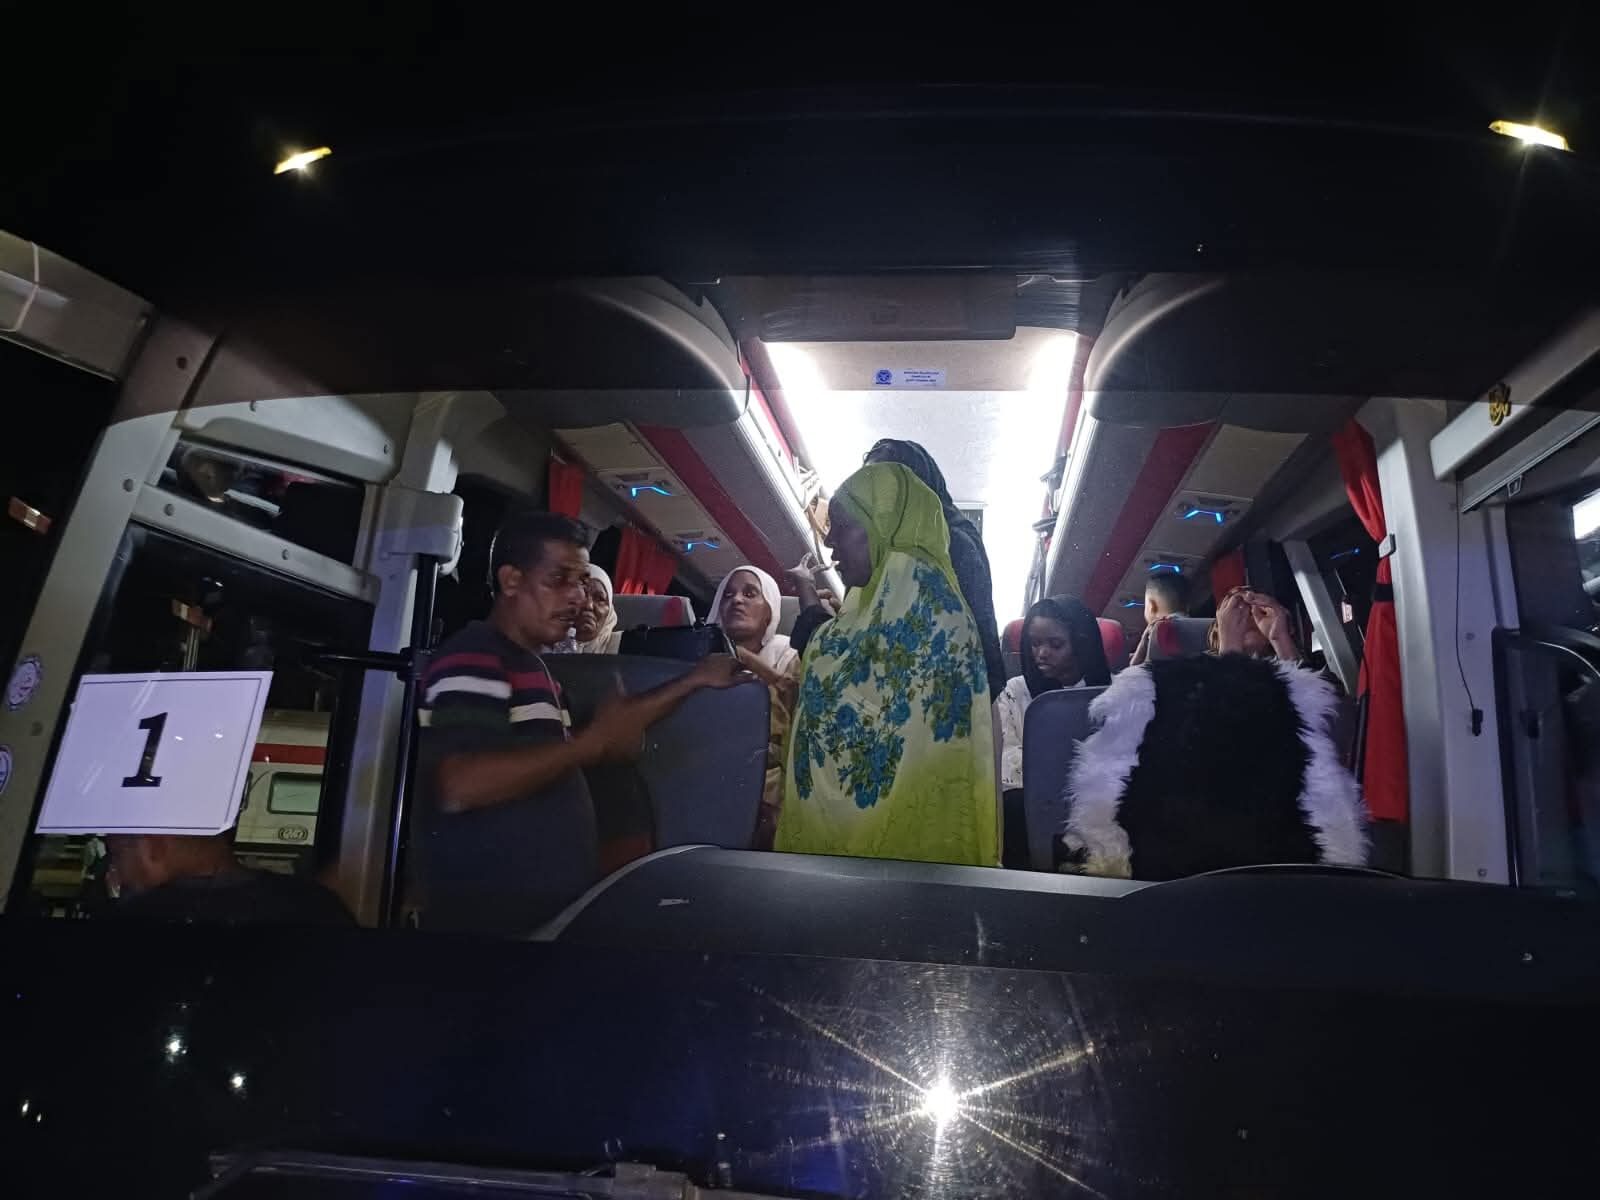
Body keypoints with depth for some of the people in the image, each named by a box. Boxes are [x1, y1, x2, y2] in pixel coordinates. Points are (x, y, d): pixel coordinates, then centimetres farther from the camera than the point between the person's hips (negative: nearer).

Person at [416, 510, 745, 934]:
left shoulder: (529, 664, 15)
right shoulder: (472, 659, -17)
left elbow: (611, 727, 23)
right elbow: (458, 786, -31)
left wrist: (693, 681, 15)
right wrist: (593, 743, -25)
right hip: (488, 914, -10)